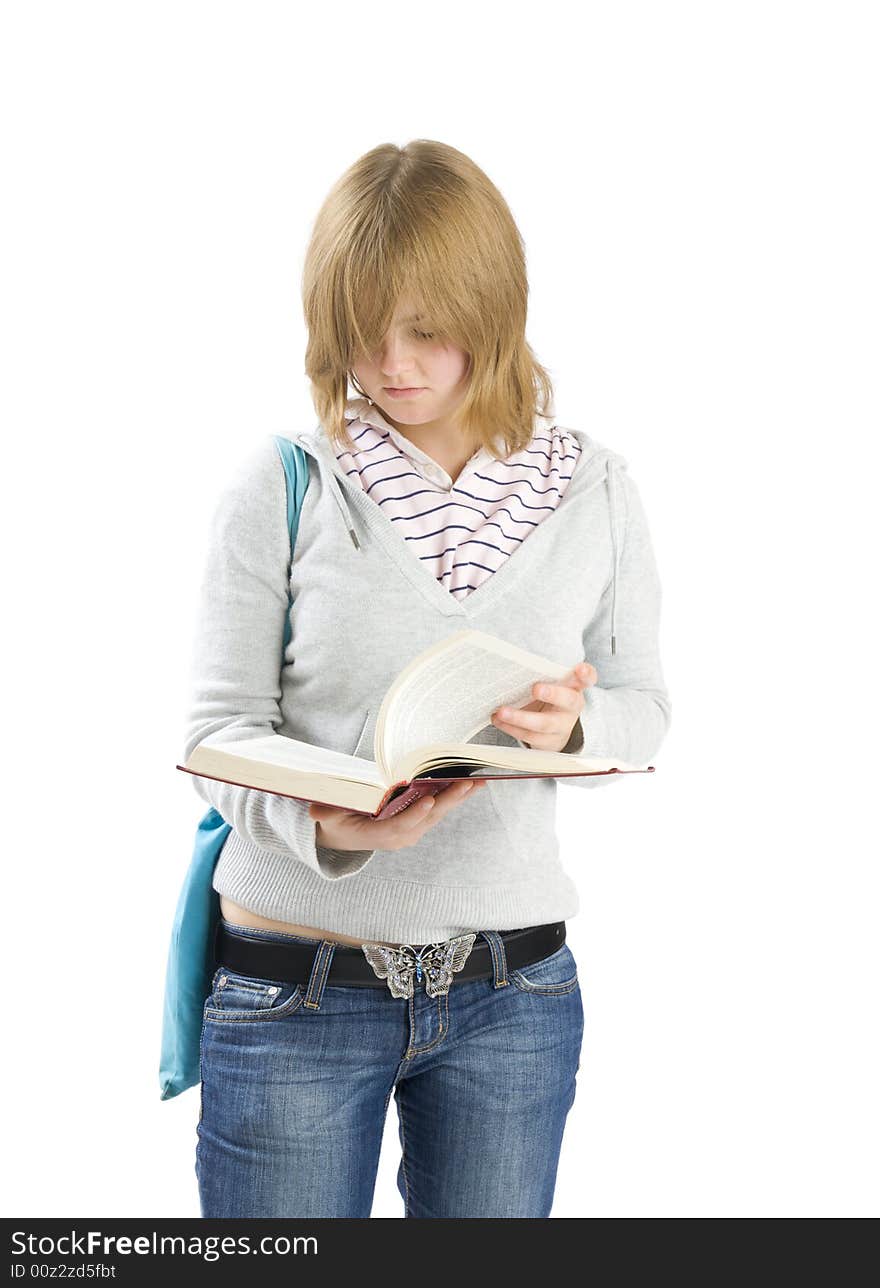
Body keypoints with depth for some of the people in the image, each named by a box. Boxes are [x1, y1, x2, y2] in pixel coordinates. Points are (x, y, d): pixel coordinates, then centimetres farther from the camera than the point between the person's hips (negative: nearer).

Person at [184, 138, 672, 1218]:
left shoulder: (593, 492, 1)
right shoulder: (282, 484, -6)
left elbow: (646, 704, 7)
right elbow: (221, 727, -7)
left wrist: (578, 724, -16)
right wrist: (325, 822, -27)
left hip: (512, 991, 2)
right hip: (295, 986, -2)